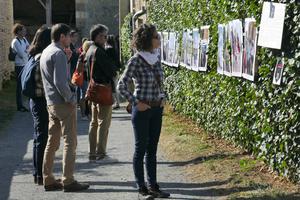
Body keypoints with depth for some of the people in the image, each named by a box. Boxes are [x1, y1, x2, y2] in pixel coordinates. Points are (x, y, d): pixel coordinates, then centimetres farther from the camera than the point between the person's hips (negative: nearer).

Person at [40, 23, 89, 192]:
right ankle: (68, 181, 0)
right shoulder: (58, 53, -15)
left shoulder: (46, 52, 15)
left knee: (52, 141, 12)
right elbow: (60, 82, -22)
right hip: (63, 103, -9)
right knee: (70, 142, -2)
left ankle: (48, 179, 17)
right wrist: (71, 99, -14)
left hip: (51, 102, 9)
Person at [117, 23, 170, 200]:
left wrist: (163, 98, 9)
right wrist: (135, 103, -13)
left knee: (152, 149, 12)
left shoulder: (157, 57, 6)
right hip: (142, 109, -6)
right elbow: (122, 85, -14)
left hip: (157, 109, 6)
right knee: (141, 149, 2)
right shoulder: (136, 60, -14)